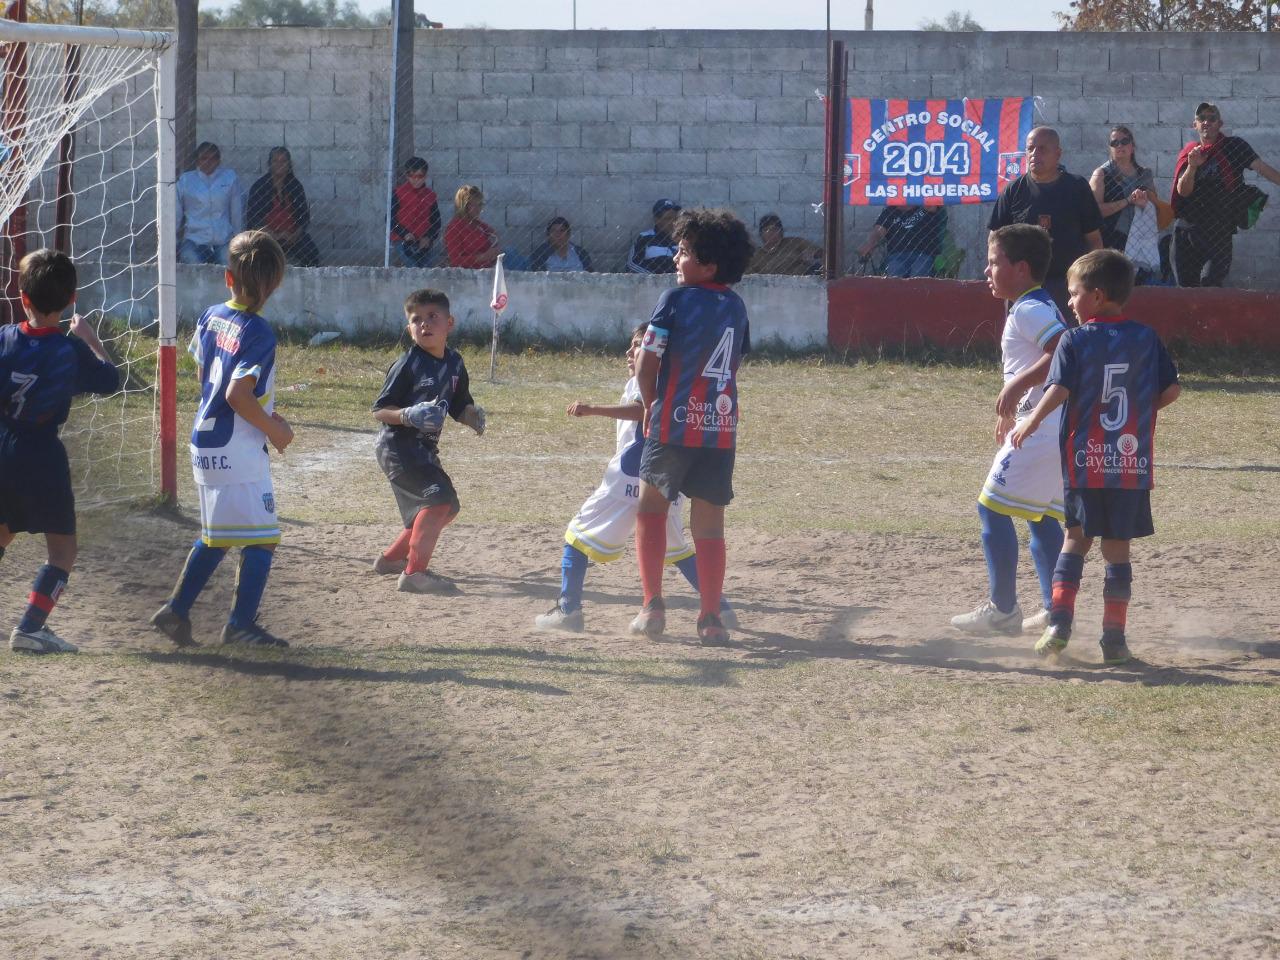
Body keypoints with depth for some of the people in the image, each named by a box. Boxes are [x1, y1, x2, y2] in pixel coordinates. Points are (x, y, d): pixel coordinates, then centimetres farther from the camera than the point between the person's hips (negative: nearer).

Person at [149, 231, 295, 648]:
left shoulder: (211, 317, 5)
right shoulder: (259, 333, -18)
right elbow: (238, 394, -24)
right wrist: (275, 430, -10)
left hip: (205, 442, 8)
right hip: (238, 450, -8)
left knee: (216, 536, 21)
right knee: (260, 538, 0)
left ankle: (176, 610, 20)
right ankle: (241, 625, 1)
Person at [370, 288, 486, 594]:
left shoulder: (454, 363, 6)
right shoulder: (408, 364, -14)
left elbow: (459, 408, 15)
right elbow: (379, 410, -13)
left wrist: (473, 415, -7)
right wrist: (408, 415, -31)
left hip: (424, 448, 9)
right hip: (397, 445, -9)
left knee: (446, 508, 19)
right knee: (438, 497, -24)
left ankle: (391, 558, 32)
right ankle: (414, 572, -25)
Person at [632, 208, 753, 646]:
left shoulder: (675, 300, -8)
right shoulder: (736, 306, 9)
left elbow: (645, 367, -10)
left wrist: (651, 406, 8)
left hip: (674, 422, -4)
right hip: (722, 425, 4)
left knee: (651, 506, 13)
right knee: (710, 523, 7)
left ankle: (653, 606, 6)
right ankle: (711, 618, 4)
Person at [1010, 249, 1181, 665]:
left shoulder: (1075, 340, -5)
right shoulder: (1146, 338, 3)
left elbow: (1059, 389, -17)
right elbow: (1172, 389, 3)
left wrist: (1032, 421, -7)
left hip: (1084, 460, -1)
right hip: (1133, 463, 1)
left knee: (1076, 538, 13)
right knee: (1117, 548, 7)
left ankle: (1060, 620, -2)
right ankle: (1115, 638, 6)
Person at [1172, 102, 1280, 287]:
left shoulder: (1234, 147, 1)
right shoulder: (1189, 154, 9)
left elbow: (1261, 167, -11)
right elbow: (1183, 191, -2)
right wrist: (1192, 166, -19)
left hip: (1219, 233, -4)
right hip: (1186, 230, 4)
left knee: (1210, 284, -16)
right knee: (1186, 286, 6)